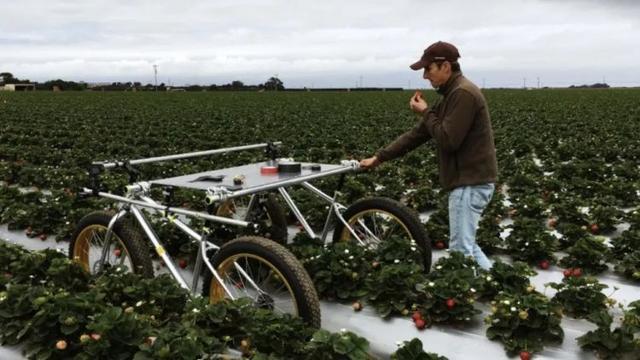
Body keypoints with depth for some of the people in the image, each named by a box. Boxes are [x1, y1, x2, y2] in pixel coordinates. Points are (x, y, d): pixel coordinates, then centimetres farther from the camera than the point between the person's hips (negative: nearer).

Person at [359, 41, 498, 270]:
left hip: (470, 182, -10)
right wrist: (379, 157, 14)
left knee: (460, 249, -5)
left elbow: (448, 140, -23)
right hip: (468, 180, 10)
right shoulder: (451, 95, 16)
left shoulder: (463, 93, -16)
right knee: (465, 245, 16)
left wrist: (426, 112, -8)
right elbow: (418, 134, 17)